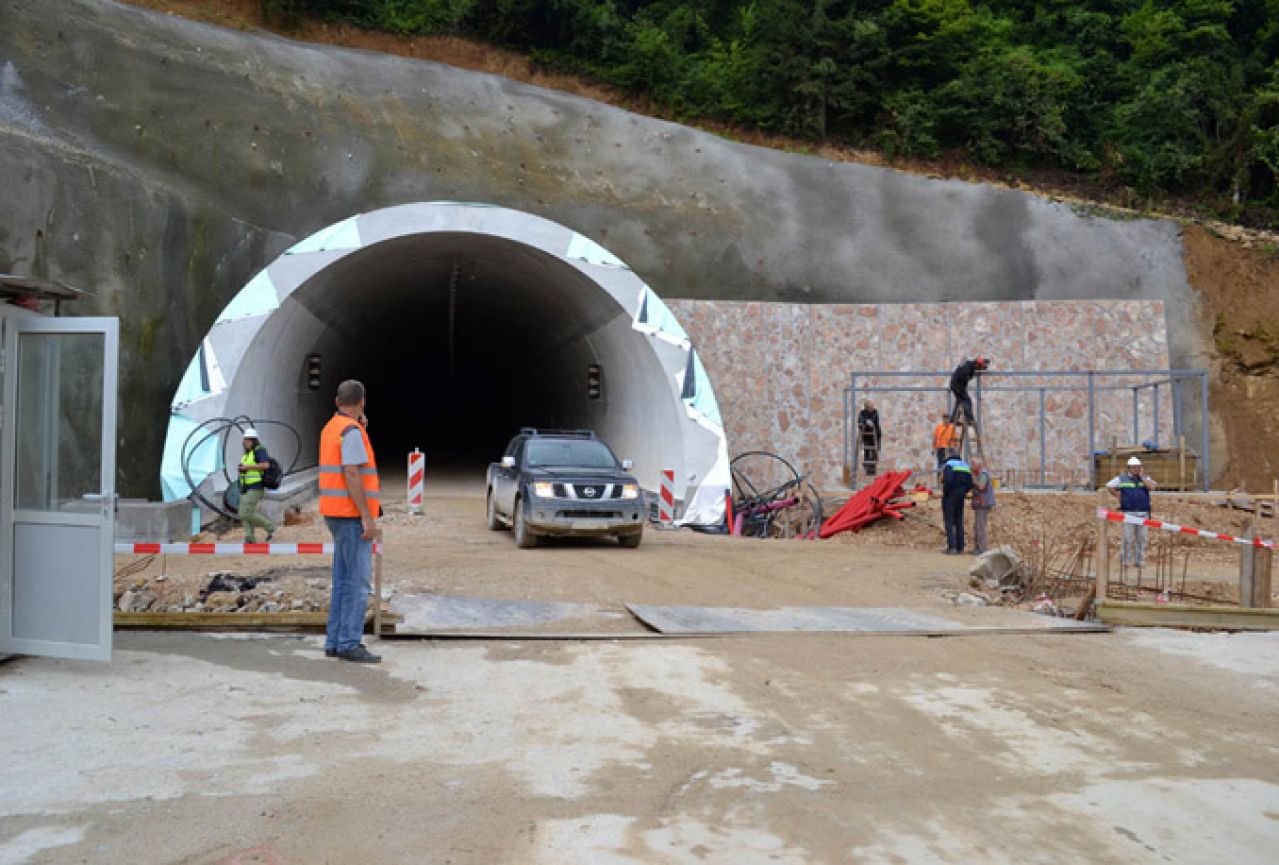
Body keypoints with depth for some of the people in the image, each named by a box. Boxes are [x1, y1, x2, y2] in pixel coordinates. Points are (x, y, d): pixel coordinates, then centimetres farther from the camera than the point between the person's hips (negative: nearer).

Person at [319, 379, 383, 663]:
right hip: (352, 515, -10)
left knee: (343, 579, 13)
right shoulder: (351, 431, -14)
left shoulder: (330, 428, 15)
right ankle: (349, 644, -7)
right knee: (357, 581, -7)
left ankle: (334, 641, 16)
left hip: (337, 513, 10)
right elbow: (352, 474, -21)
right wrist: (368, 517, -21)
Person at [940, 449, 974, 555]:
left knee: (948, 522, -3)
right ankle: (960, 547, 11)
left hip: (950, 497, -6)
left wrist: (945, 492, -9)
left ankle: (952, 547, -9)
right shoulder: (965, 466, 12)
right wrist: (962, 492, 16)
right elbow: (970, 484, 5)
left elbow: (947, 481, -24)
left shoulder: (948, 465, -9)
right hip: (960, 497, 6)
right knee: (959, 522, 11)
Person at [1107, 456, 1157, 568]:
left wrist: (1142, 477, -4)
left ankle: (1139, 560, 9)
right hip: (1128, 512, -2)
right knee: (1128, 538, -3)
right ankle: (1126, 561, 2)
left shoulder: (1145, 478, 11)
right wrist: (1118, 496, 4)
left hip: (1143, 513, 2)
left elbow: (1153, 486, -8)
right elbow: (1108, 486, 10)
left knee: (1141, 538, 3)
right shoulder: (1121, 479, 7)